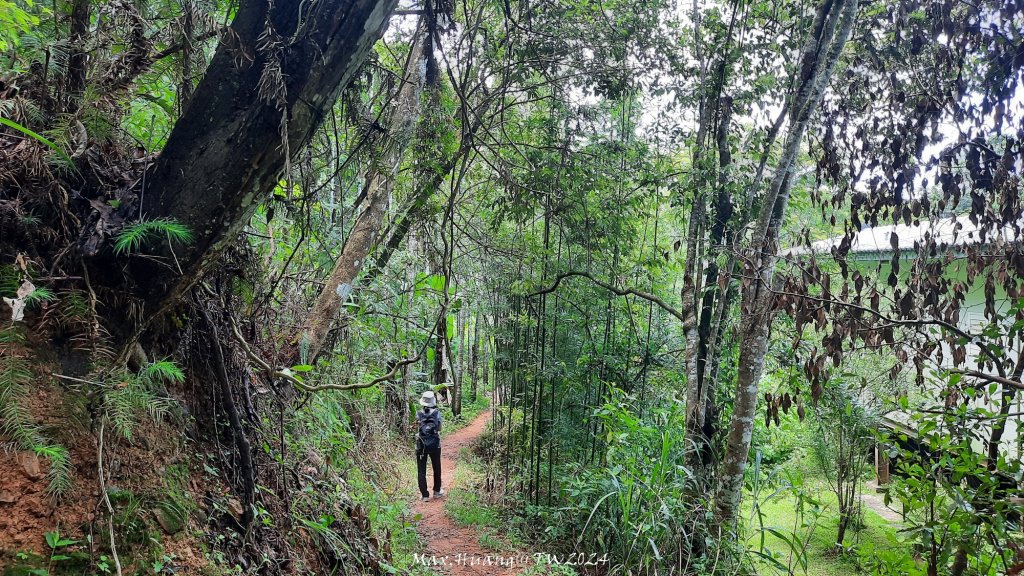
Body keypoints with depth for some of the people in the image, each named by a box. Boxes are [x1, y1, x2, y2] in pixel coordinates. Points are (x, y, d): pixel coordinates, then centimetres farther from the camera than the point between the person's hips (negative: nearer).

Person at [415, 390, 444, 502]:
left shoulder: (418, 413, -6)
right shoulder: (437, 413, -7)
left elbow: (416, 428, 4)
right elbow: (439, 428, 1)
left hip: (421, 445, -1)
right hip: (435, 444, 1)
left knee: (421, 471, 8)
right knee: (436, 468, 19)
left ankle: (425, 495, 7)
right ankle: (437, 491, 29)